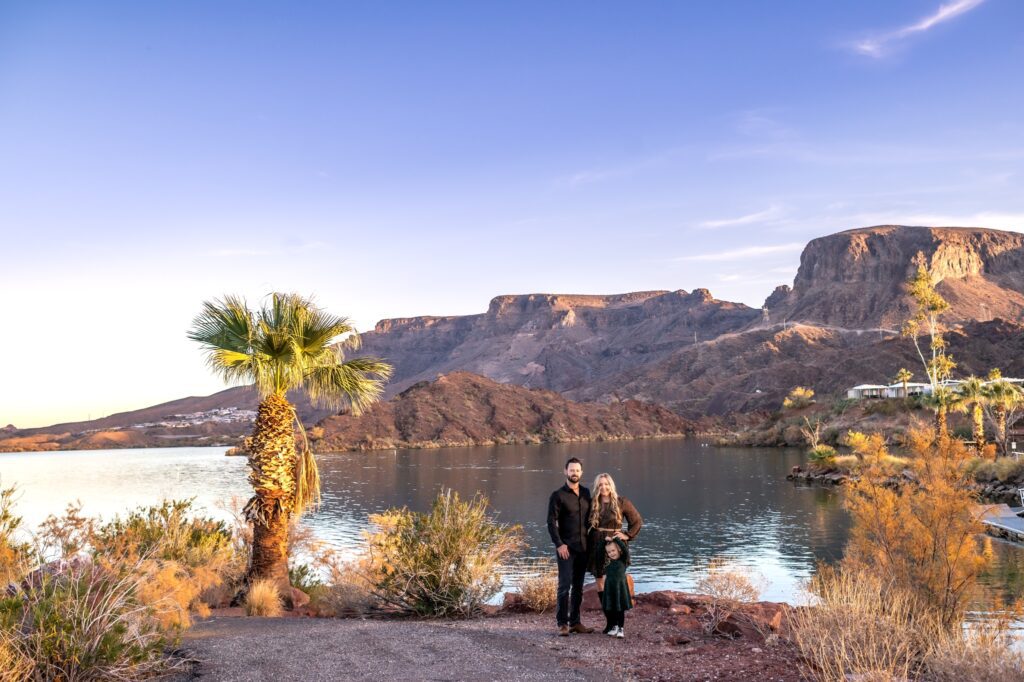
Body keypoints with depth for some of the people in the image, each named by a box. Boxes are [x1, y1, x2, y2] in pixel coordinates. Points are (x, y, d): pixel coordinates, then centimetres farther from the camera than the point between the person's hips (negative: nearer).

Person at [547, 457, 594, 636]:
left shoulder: (586, 493, 11)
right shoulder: (558, 495, -5)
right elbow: (551, 522, -8)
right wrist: (559, 544, -15)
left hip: (583, 547, 5)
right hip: (566, 548, -5)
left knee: (578, 587, 9)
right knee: (565, 585, -9)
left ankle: (575, 622, 15)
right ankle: (562, 623, -4)